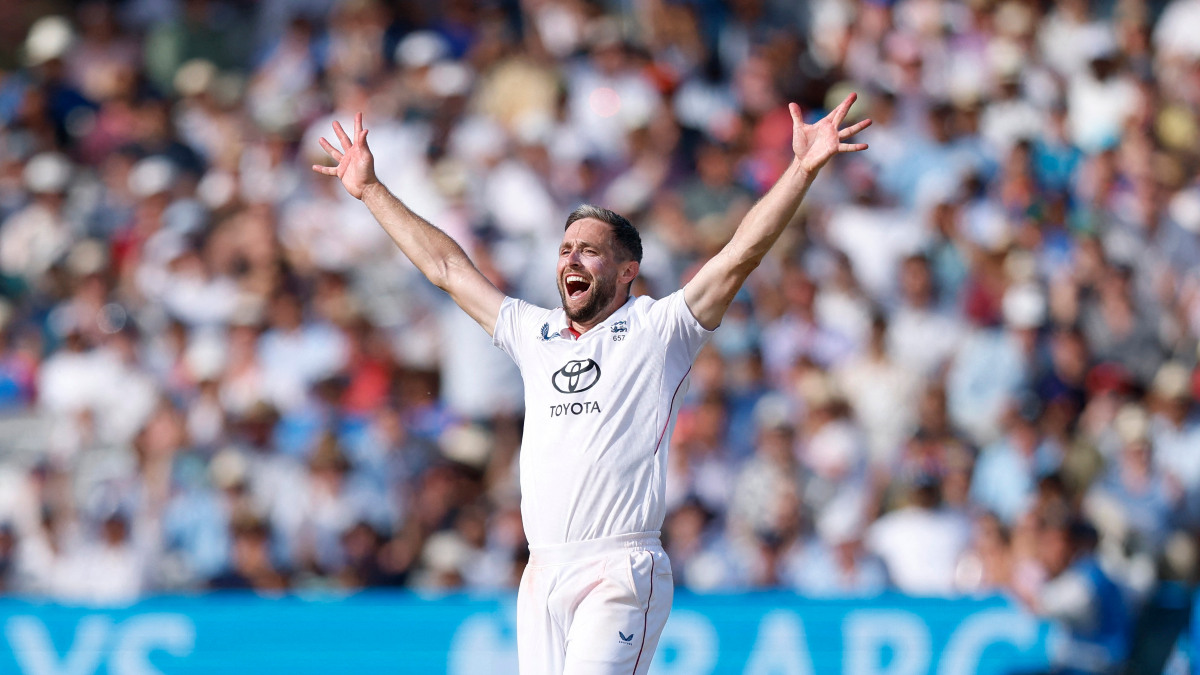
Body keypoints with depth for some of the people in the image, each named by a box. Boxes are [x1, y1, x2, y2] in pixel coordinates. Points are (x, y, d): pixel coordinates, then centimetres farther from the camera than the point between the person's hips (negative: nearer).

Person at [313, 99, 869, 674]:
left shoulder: (658, 330, 5)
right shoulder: (534, 335, 21)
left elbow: (742, 253, -4)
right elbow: (446, 267, 29)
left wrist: (802, 169, -14)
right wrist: (371, 190, 34)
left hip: (620, 572, -6)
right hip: (541, 577, 6)